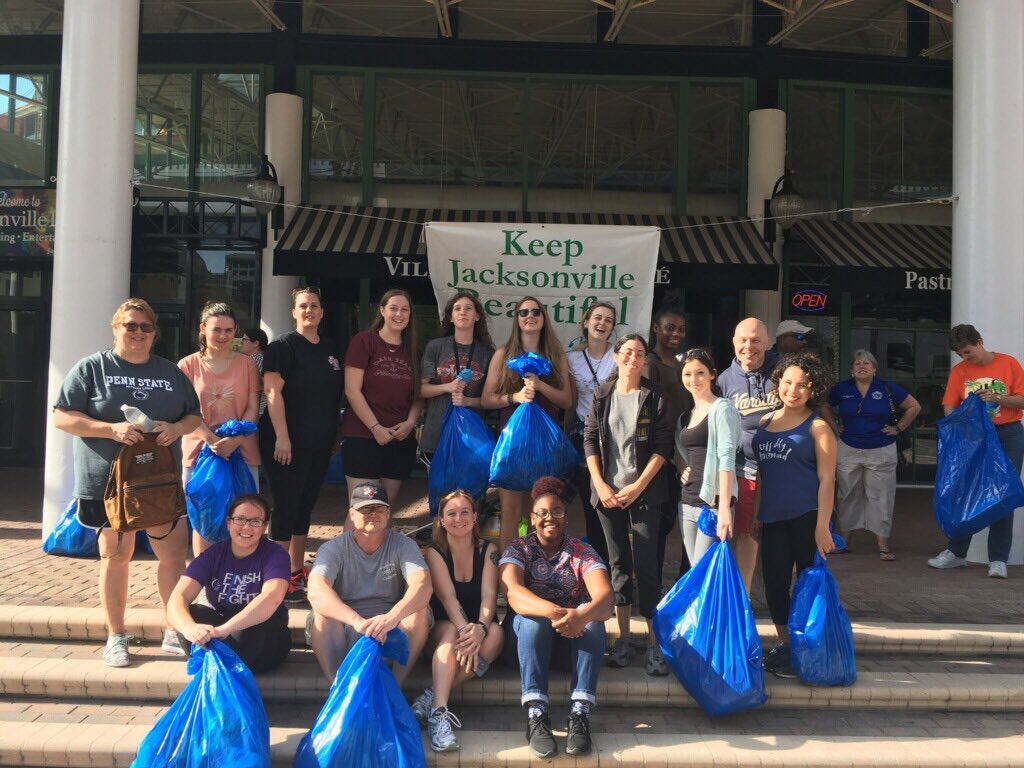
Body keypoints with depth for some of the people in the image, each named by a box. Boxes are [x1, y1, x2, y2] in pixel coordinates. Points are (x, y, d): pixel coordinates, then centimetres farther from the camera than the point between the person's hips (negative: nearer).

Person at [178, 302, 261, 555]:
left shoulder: (247, 363, 8)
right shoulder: (188, 365, 5)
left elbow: (253, 408, 3)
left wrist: (235, 440, -12)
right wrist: (212, 440, -16)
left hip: (241, 452, 0)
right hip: (199, 451, 0)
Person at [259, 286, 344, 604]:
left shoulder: (330, 348, 12)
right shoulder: (282, 346, -8)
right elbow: (273, 392, -15)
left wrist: (334, 435, 17)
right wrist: (282, 437, -22)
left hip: (320, 444, 7)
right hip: (288, 443, -7)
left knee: (306, 505, 14)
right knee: (286, 506, -3)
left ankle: (297, 570, 26)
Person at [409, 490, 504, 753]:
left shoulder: (488, 550, 1)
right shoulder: (435, 553, -3)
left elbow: (489, 594, -13)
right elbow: (447, 596, -18)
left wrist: (480, 628, -34)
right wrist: (464, 629, -37)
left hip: (479, 626, 2)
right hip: (442, 628, -1)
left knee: (495, 633, -31)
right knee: (451, 631, -35)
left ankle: (431, 697, -32)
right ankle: (438, 712, -46)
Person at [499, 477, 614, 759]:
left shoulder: (582, 552, 1)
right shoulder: (518, 550, -2)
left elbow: (604, 595, -17)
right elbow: (513, 592, -22)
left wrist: (582, 615, -42)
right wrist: (553, 612, -43)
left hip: (574, 639, 1)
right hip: (527, 637, -1)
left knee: (592, 615, -28)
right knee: (532, 618, -32)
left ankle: (580, 714, -35)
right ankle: (535, 715, -39)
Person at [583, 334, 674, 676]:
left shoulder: (654, 398, 1)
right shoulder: (602, 397, 8)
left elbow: (663, 446, -3)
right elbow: (589, 440, 6)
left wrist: (638, 486, -10)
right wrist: (600, 484, -5)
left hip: (644, 491, -2)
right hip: (608, 491, 3)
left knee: (646, 564, -6)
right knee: (618, 563, 8)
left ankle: (655, 644, -1)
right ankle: (623, 639, 14)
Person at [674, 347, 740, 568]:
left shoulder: (721, 408, -6)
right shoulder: (685, 415, 15)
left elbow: (726, 458, -15)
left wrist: (724, 507, -24)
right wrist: (684, 470, 6)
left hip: (713, 502, -7)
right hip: (687, 502, 7)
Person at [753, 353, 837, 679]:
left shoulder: (817, 426, -3)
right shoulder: (766, 422, 12)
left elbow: (827, 478, -8)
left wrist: (822, 526, -15)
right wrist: (754, 515, 14)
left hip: (806, 517, -5)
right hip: (773, 518, 5)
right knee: (774, 584, 8)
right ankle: (784, 646, 25)